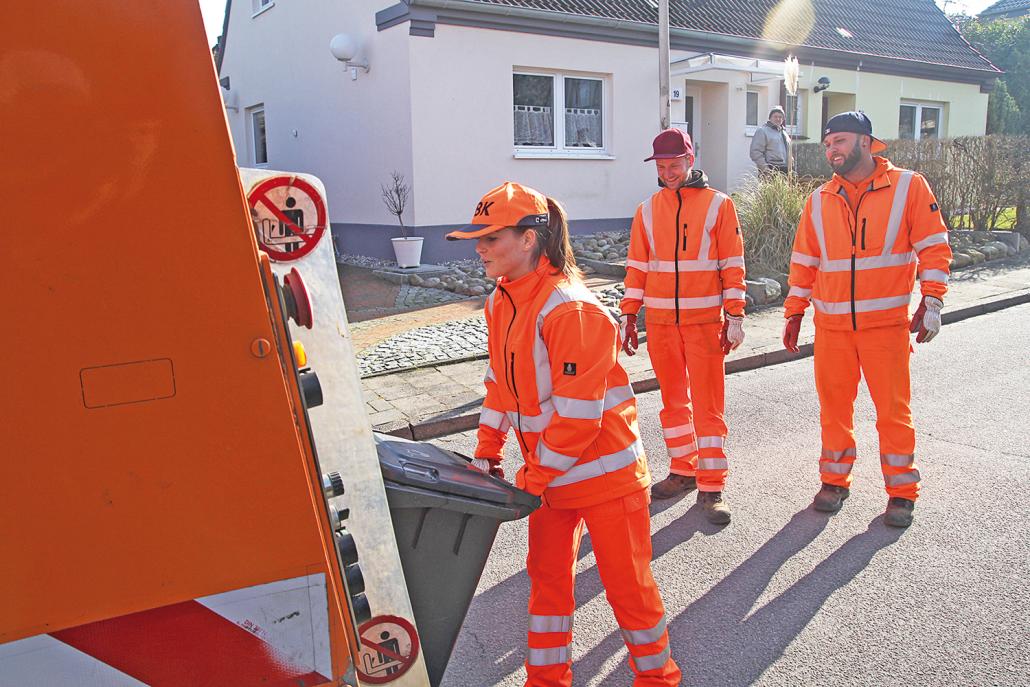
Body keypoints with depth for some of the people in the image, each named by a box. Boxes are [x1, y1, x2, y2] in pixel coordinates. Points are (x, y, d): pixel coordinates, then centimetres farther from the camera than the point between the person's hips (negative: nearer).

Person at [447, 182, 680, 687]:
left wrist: (532, 480, -18)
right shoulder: (500, 302, 2)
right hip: (550, 473, 8)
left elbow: (577, 414, -26)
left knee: (627, 583, 8)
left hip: (603, 470, -8)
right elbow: (500, 382, 12)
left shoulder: (572, 312, -26)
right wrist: (486, 453, 6)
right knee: (547, 574, 18)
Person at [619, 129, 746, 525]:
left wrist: (734, 318, -7)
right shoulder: (648, 211, 8)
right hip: (660, 322, 4)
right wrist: (629, 317, 5)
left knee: (708, 403, -1)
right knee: (673, 399, 12)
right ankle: (683, 470, 26)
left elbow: (733, 266, -2)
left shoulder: (718, 205, 0)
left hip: (705, 321, -3)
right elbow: (637, 267, 10)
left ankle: (711, 486, 5)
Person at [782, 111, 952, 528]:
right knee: (834, 405, 10)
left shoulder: (908, 186, -2)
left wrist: (931, 303, -10)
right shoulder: (820, 200, 8)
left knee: (893, 408, 3)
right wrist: (794, 313, 10)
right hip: (832, 324, 3)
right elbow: (804, 261, 12)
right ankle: (834, 481, 26)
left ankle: (901, 492, 18)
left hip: (887, 322, -3)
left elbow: (933, 247, -2)